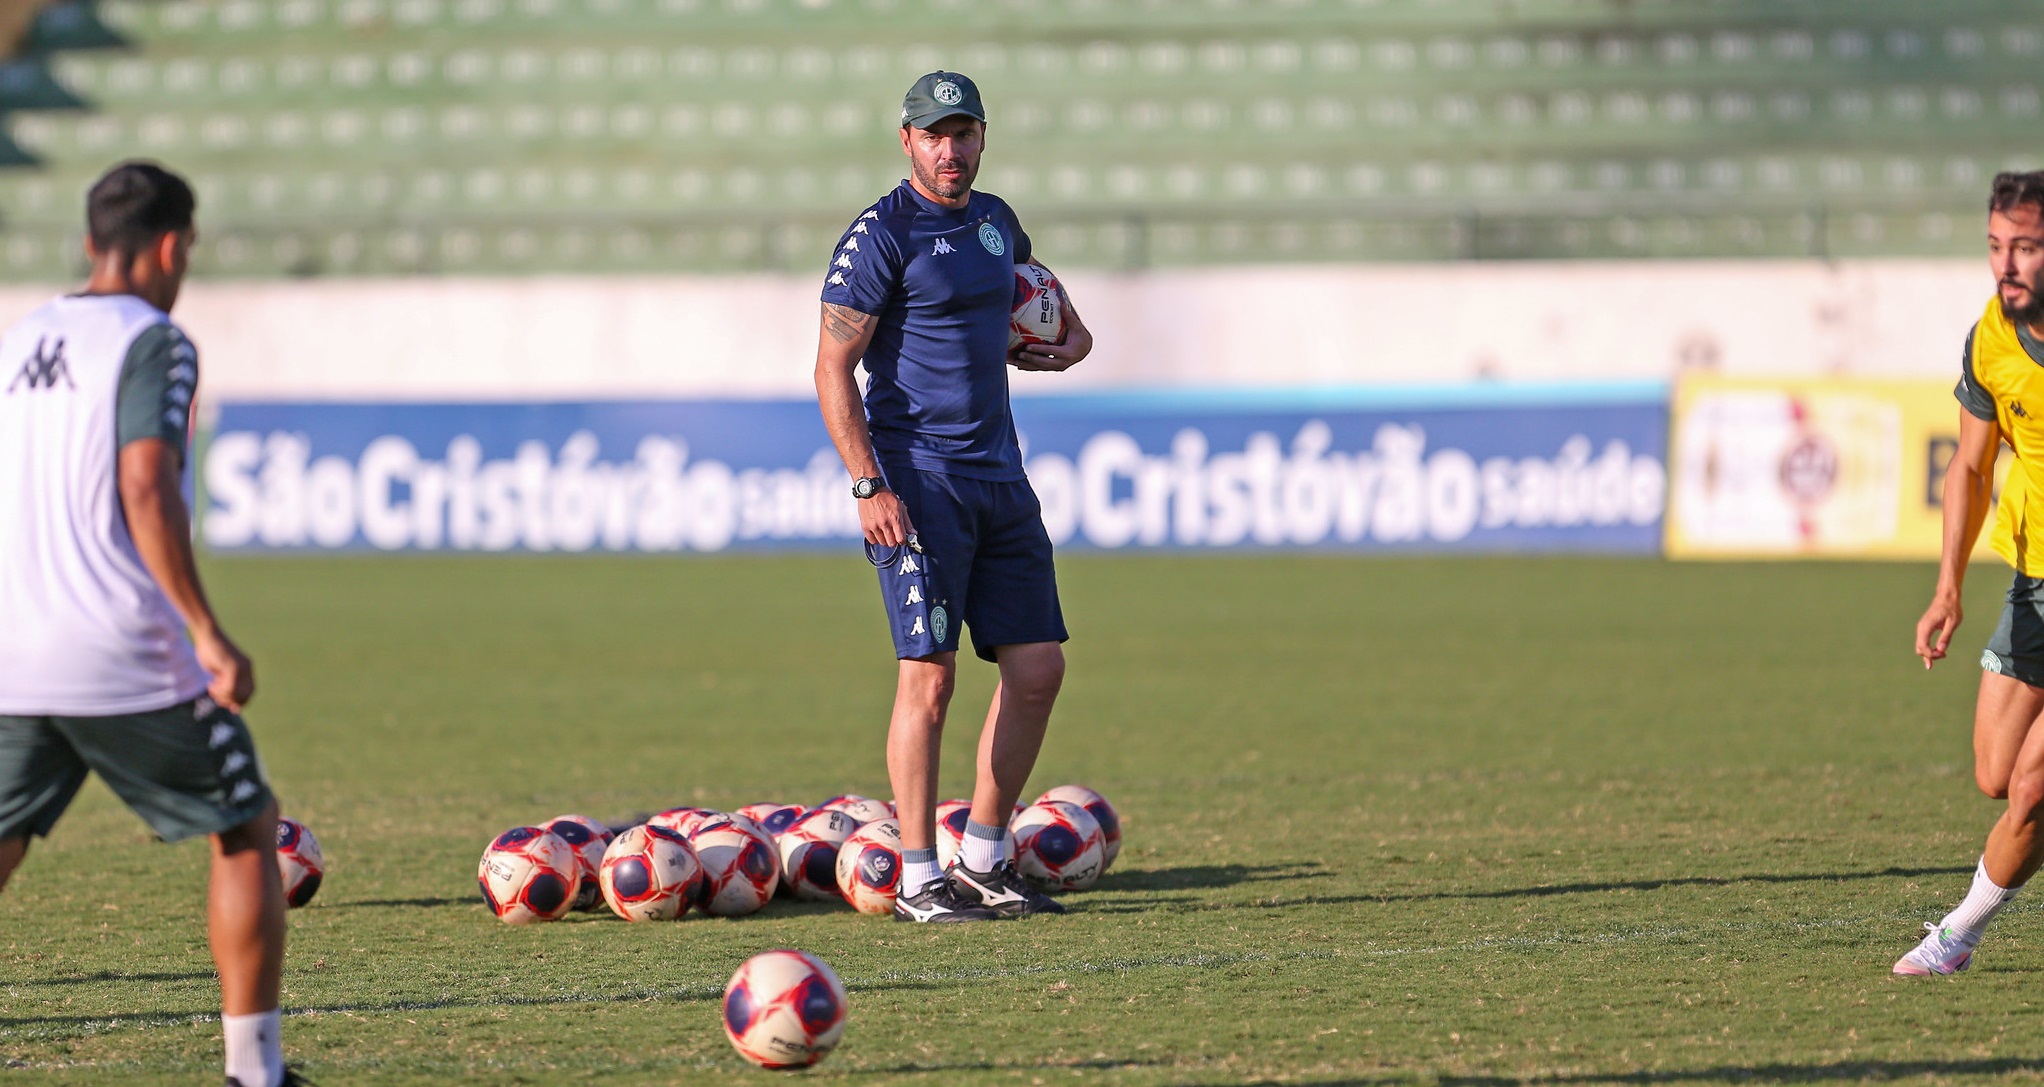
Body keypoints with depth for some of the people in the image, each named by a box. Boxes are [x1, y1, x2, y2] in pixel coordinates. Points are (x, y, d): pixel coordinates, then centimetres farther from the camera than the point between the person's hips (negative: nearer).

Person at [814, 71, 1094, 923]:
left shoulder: (994, 221, 13)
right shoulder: (883, 236, -9)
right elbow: (833, 367, -12)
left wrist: (1068, 329, 19)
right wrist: (869, 486, -19)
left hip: (999, 473, 7)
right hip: (920, 479, -7)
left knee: (1037, 667, 5)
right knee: (929, 674, -9)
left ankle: (983, 861, 16)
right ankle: (918, 882, -4)